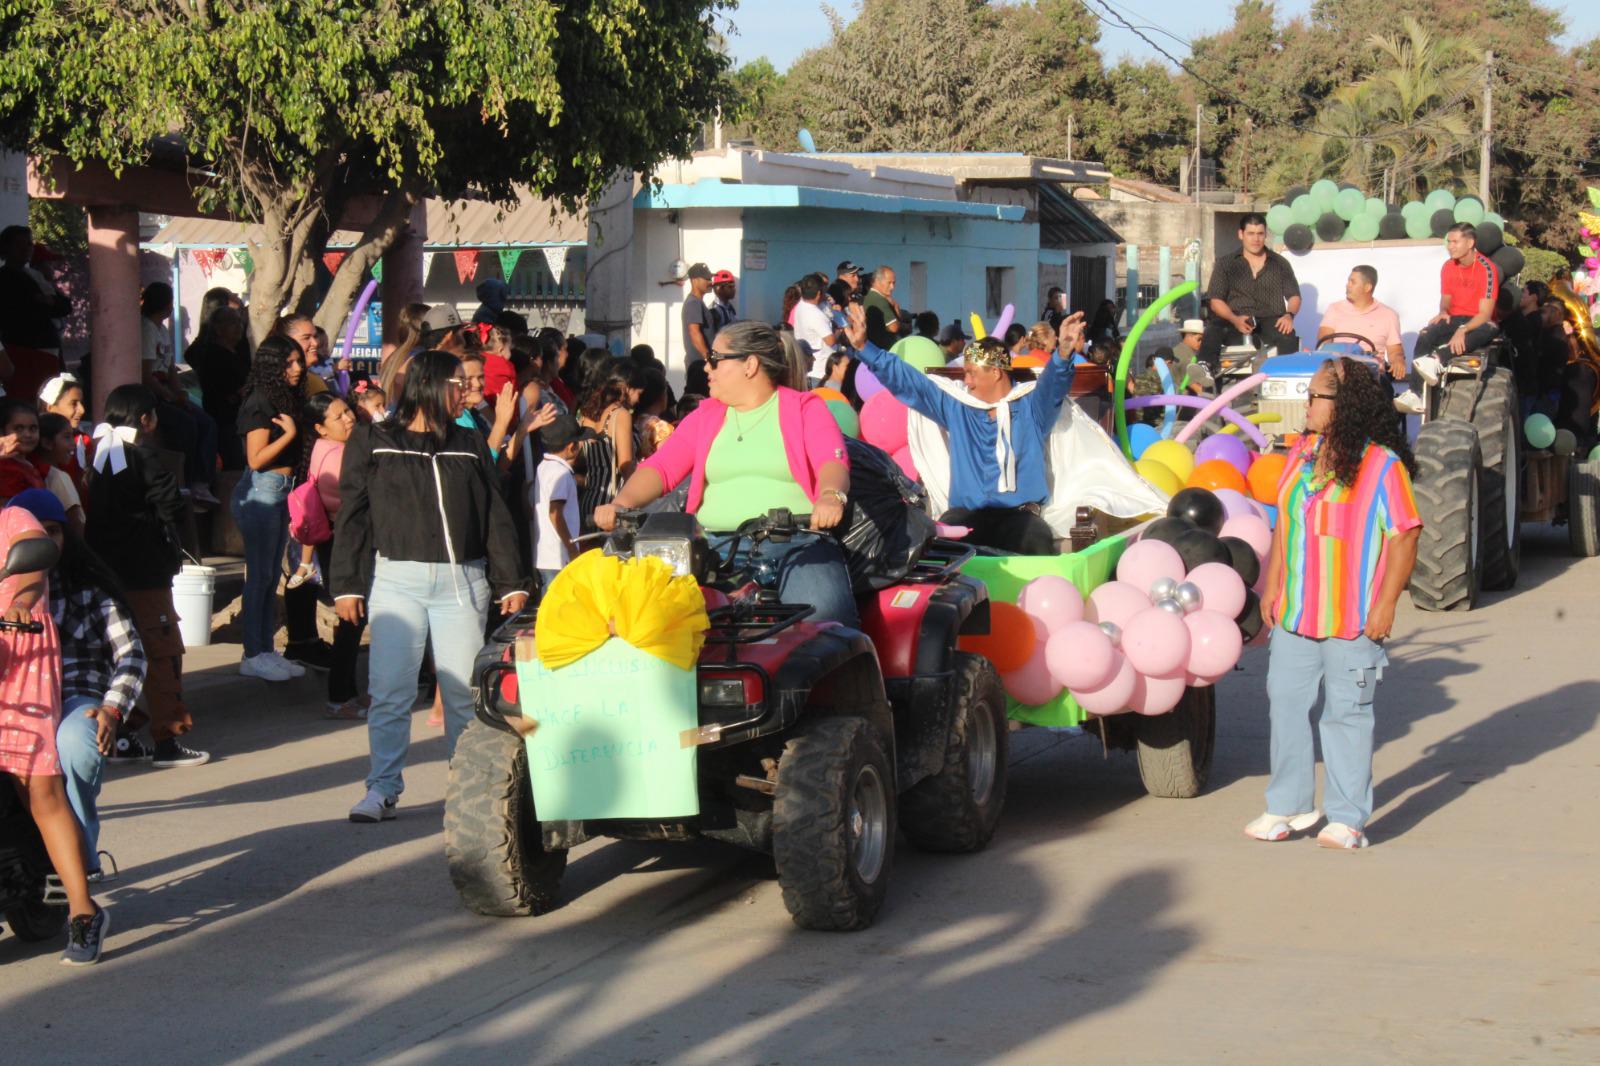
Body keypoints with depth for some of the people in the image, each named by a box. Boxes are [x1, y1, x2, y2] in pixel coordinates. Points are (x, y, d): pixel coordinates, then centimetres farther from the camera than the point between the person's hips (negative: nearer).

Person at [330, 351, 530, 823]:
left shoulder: (470, 446, 16)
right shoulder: (373, 442, 7)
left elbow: (496, 518, 15)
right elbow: (353, 517, 4)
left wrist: (511, 583, 8)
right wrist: (347, 585, -3)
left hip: (463, 583, 2)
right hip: (397, 578, -2)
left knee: (464, 690, 1)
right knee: (390, 690, -6)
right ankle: (383, 789, -1)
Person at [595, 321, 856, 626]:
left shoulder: (806, 409, 9)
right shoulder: (706, 415, 21)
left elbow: (833, 461, -8)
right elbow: (661, 467, 10)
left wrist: (831, 496, -31)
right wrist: (622, 503, -9)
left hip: (796, 543, -3)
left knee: (823, 611, -32)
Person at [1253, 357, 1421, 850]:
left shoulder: (1382, 464, -13)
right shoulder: (1303, 453, 7)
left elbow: (1404, 536, -13)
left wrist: (1385, 605, -16)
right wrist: (1271, 587, 13)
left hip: (1353, 620, -6)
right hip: (1295, 614, 7)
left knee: (1347, 715, 2)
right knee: (1286, 703, 12)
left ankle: (1347, 818, 10)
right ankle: (1289, 807, 24)